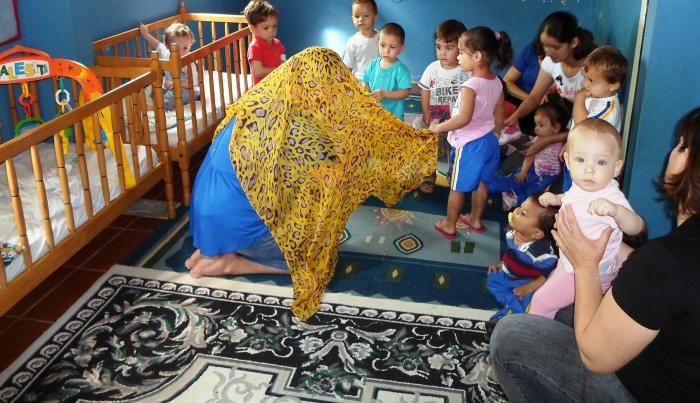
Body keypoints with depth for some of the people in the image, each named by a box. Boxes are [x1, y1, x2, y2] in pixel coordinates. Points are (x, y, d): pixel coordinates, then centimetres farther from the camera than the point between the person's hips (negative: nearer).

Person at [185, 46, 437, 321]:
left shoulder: (263, 100, 0)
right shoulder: (300, 127, -23)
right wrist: (420, 147, -2)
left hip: (208, 210, 8)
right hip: (236, 223, -8)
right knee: (314, 260, 9)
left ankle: (214, 246, 14)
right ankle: (229, 263, 1)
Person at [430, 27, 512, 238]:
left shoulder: (471, 86, -25)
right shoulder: (497, 82, -1)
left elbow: (464, 119, -32)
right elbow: (499, 117, 8)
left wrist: (439, 128, -19)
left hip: (469, 145, -8)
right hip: (489, 141, 8)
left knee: (457, 187, 9)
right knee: (480, 183, 23)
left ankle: (449, 226, 24)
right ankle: (476, 220, 40)